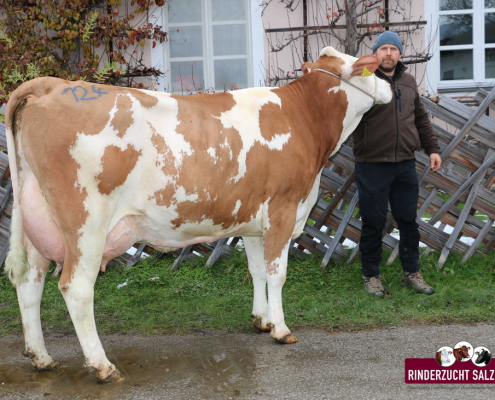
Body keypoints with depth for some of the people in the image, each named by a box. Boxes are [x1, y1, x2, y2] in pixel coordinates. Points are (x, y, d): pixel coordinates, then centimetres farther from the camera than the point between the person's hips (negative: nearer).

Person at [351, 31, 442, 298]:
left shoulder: (408, 82, 13)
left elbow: (421, 118, 21)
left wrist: (432, 148, 17)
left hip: (405, 164, 5)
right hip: (372, 165, -5)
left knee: (408, 219, 11)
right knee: (373, 222, 2)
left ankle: (411, 272, 24)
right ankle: (371, 275, 16)